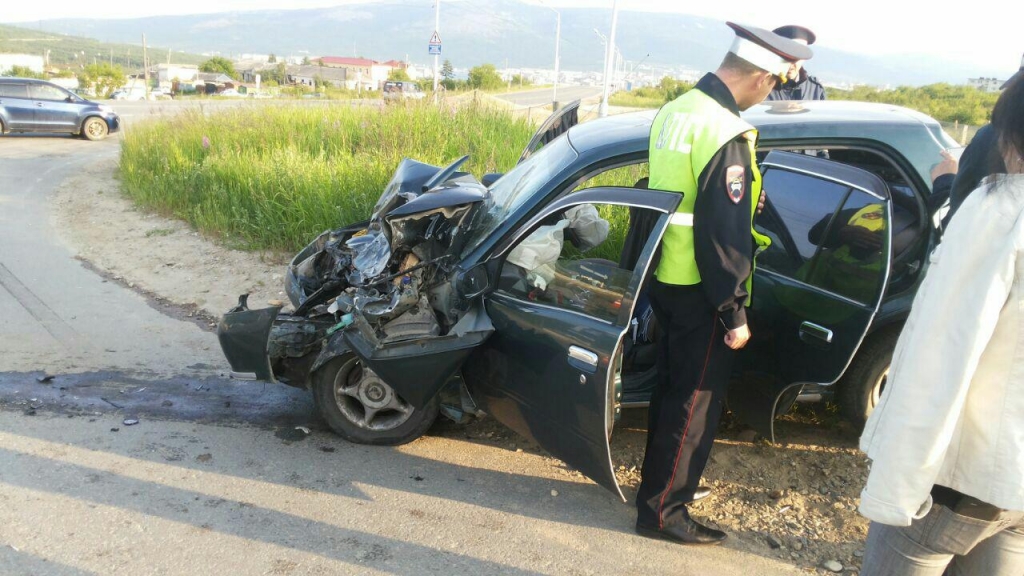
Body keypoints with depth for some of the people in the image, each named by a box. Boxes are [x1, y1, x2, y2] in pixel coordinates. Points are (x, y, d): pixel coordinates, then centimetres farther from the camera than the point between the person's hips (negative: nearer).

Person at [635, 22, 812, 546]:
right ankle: (662, 510, 17)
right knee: (696, 402, 5)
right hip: (699, 291, -9)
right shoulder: (726, 134, -22)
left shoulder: (675, 111, 5)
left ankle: (662, 480, 38)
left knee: (672, 389, 22)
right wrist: (735, 315, -16)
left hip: (666, 278, 9)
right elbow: (723, 236, -23)